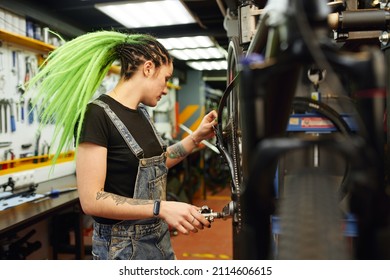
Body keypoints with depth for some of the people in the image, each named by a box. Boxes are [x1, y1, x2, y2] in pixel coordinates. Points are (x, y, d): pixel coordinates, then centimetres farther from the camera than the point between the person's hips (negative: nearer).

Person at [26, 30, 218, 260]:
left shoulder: (141, 112, 6)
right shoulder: (97, 115, -19)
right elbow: (91, 199, -23)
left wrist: (197, 137, 8)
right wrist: (162, 208, -30)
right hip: (123, 246, -8)